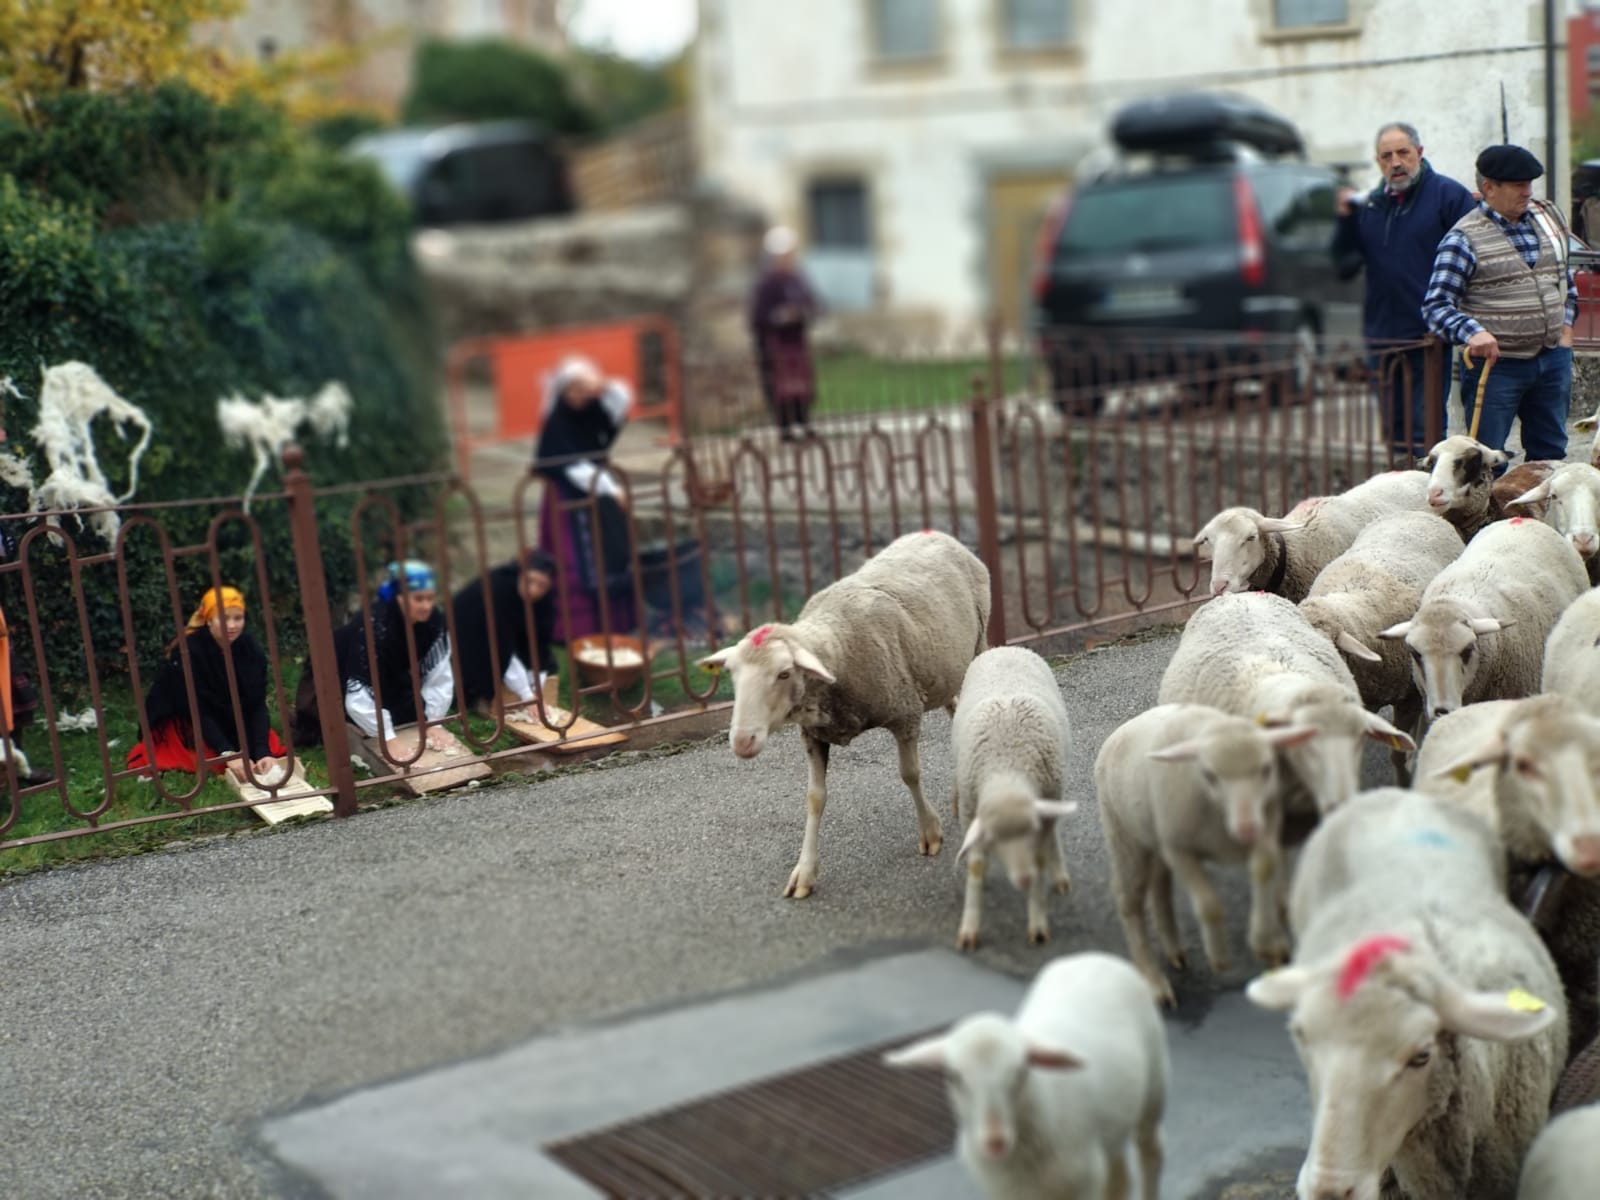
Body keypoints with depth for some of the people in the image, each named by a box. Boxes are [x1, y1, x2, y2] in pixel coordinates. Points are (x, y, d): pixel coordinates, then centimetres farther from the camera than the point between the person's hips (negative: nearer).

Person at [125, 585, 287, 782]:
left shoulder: (250, 649, -16)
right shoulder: (189, 652, -27)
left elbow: (256, 704, -20)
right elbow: (197, 711, -28)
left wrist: (263, 752, -36)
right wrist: (228, 754, -39)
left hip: (229, 723, 3)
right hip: (188, 727, -3)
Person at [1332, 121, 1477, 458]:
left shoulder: (1447, 195, -3)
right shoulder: (1369, 204, 14)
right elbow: (1345, 267, 11)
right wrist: (1345, 220, -2)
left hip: (1430, 338, -6)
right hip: (1382, 338, 6)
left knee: (1425, 430, -8)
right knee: (1395, 430, 13)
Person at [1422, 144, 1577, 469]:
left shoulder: (1549, 217, 8)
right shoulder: (1464, 238, -12)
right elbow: (1436, 306, -15)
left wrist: (1566, 324, 12)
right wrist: (1473, 333, -31)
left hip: (1553, 360, 6)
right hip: (1496, 365, -6)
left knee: (1551, 454, 16)